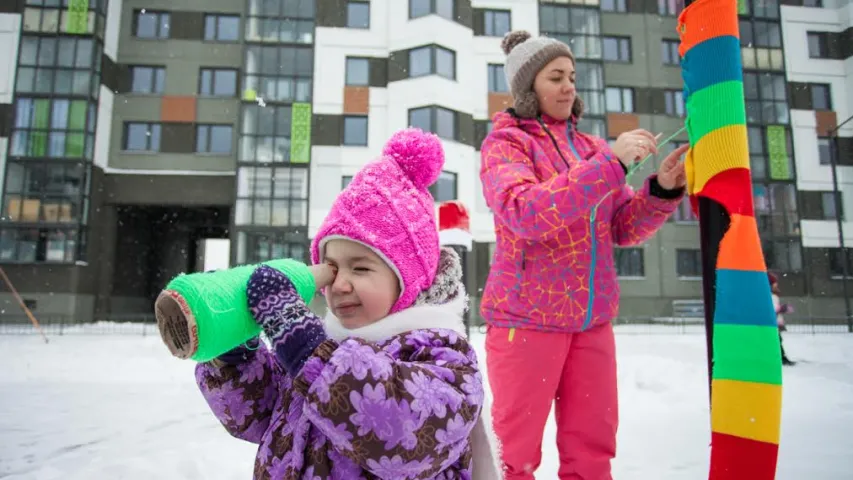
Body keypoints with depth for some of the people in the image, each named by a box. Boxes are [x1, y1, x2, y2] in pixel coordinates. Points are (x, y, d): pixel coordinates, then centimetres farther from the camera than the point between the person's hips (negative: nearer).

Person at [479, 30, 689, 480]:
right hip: (526, 317, -5)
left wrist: (662, 190, -9)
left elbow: (623, 228, 9)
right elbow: (527, 215, -21)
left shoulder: (591, 148, 12)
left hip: (592, 320, 5)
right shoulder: (504, 144, -3)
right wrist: (611, 164, -23)